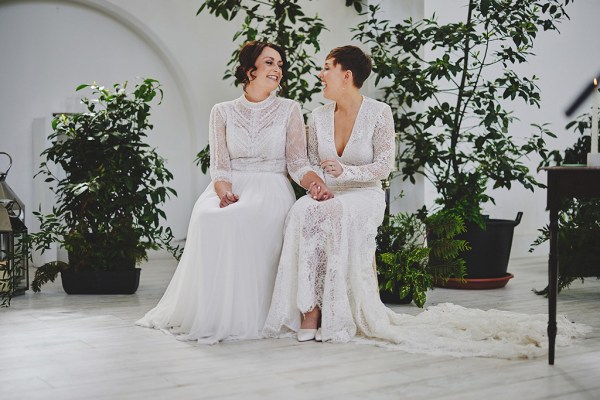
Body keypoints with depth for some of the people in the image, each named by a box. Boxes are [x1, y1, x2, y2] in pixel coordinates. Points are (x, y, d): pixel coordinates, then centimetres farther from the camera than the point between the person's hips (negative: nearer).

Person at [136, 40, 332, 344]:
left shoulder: (289, 110, 10)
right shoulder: (222, 112, 12)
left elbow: (297, 163, 4)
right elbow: (219, 165, 4)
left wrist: (315, 183, -19)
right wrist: (224, 191, -19)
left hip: (271, 189, -1)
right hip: (230, 188, 1)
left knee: (242, 220, -36)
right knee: (208, 217, -34)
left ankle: (244, 316, -26)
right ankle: (210, 314, -24)